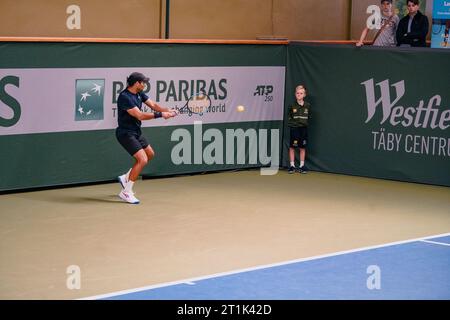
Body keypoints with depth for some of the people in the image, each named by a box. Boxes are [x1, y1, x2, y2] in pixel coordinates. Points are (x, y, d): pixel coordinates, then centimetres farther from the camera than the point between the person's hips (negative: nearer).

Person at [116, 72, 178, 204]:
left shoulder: (139, 94, 4)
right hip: (126, 133, -10)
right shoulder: (124, 97, -24)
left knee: (150, 154, 22)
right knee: (142, 159, -18)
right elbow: (140, 115, -28)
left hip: (136, 132, 10)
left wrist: (169, 111, -14)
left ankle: (125, 178, 30)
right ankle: (126, 192, -9)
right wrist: (160, 115, -27)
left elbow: (153, 105, 4)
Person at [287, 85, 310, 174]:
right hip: (294, 128, -2)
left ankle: (302, 165, 14)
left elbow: (308, 116, 11)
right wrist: (291, 123, -5)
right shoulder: (292, 105, -4)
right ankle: (292, 165, 9)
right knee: (292, 147, 1)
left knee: (303, 147, 7)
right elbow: (289, 117, 4)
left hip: (303, 128, 2)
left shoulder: (307, 106, 1)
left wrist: (305, 122, 1)